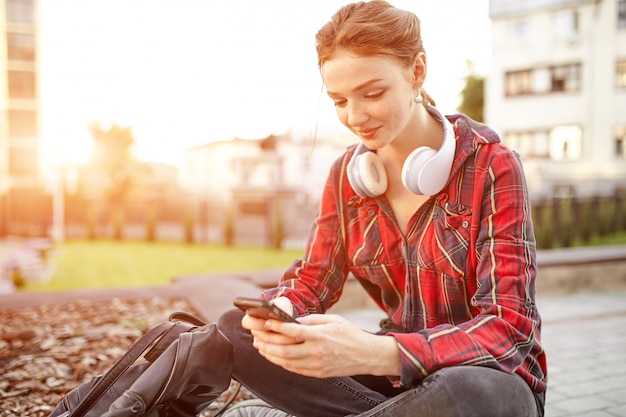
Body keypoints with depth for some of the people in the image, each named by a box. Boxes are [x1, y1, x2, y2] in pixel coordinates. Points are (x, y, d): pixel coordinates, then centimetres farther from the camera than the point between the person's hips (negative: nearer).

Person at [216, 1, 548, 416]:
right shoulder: (346, 175, 1)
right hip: (396, 374, 5)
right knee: (234, 330, -12)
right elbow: (312, 280, 3)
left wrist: (376, 354, -38)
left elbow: (508, 326, -21)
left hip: (486, 376, -4)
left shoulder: (492, 166, -15)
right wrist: (280, 310, -24)